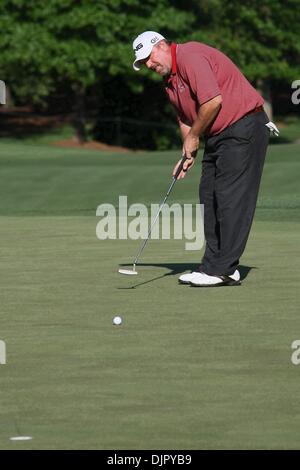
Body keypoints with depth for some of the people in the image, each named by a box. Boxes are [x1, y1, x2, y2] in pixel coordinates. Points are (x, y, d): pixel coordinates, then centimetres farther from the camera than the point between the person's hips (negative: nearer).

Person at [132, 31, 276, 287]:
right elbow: (185, 117, 22)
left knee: (231, 197, -11)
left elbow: (213, 101, -24)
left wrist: (193, 137, -10)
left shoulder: (191, 56, -17)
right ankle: (215, 265, 9)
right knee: (209, 199, 7)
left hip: (243, 128, -10)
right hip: (216, 136, 10)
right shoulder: (169, 79, 15)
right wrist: (188, 153, 5)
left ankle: (223, 269, -12)